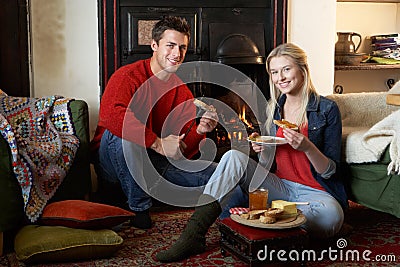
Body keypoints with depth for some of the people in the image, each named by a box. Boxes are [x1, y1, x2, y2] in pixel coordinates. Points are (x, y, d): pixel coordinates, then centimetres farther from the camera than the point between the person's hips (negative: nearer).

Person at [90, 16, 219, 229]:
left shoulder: (183, 93, 2)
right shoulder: (129, 76, -16)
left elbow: (183, 152, 1)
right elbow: (110, 114, -39)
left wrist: (199, 131, -20)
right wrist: (158, 143, -36)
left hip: (156, 164, 5)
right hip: (113, 161, -5)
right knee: (123, 132, -37)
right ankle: (139, 207, -19)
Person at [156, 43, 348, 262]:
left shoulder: (326, 109, -5)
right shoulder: (273, 108, 9)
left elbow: (331, 172, -7)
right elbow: (268, 166, 13)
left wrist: (307, 147, -25)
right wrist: (262, 151, -10)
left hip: (316, 192, -3)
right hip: (281, 188, 4)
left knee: (331, 215, -39)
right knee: (235, 156, -20)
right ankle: (194, 234, -27)